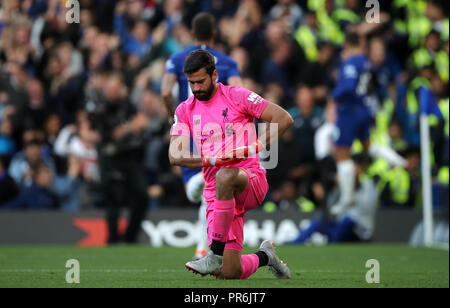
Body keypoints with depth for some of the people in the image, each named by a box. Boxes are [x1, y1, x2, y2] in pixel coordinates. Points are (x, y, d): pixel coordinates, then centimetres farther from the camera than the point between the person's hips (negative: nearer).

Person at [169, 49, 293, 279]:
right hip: (216, 191, 4)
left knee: (225, 177, -42)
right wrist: (211, 160, -14)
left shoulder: (237, 96, 2)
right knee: (230, 273, -10)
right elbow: (175, 155, 2)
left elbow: (284, 118, -2)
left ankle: (215, 256, -36)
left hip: (251, 178, -4)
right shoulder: (185, 111, 12)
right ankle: (264, 256, 26)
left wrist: (257, 146, -14)